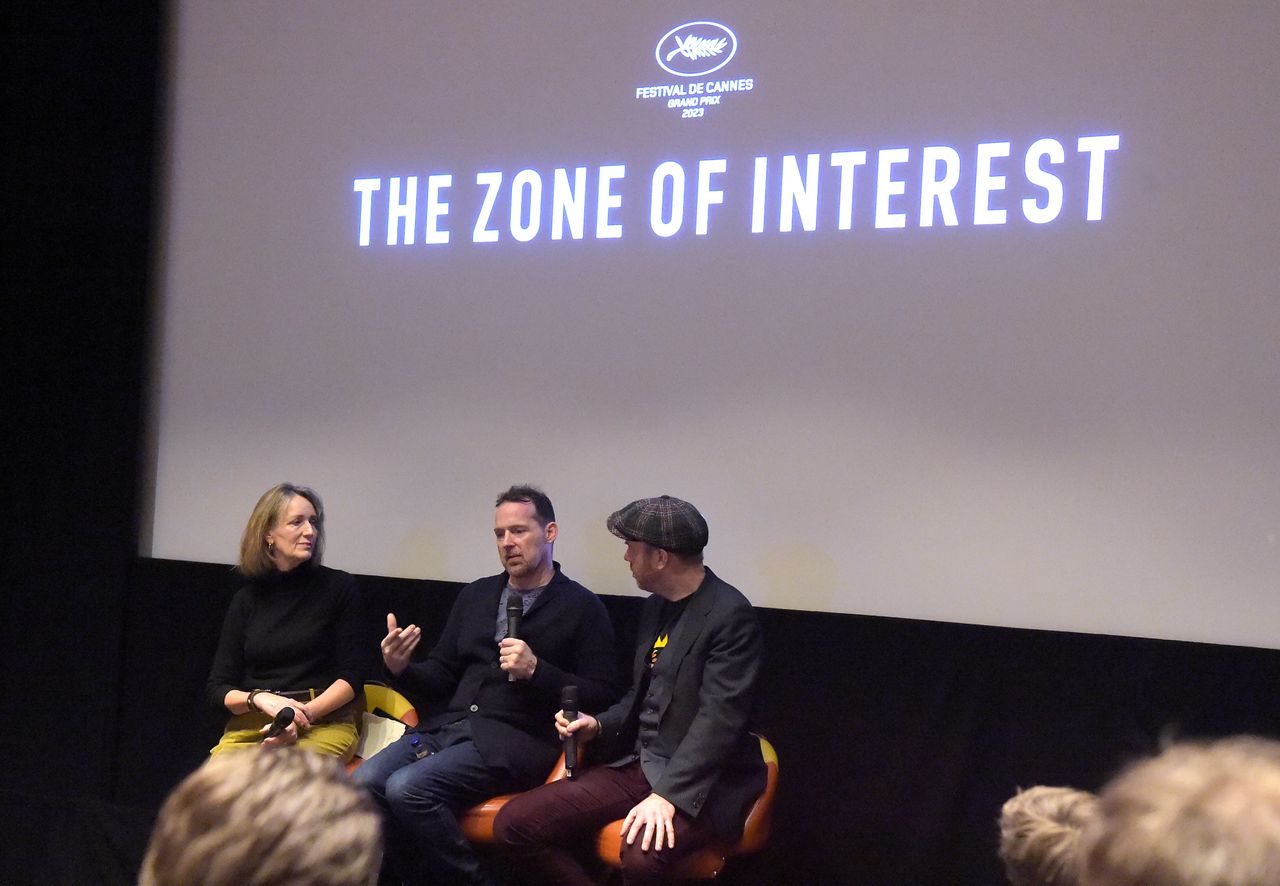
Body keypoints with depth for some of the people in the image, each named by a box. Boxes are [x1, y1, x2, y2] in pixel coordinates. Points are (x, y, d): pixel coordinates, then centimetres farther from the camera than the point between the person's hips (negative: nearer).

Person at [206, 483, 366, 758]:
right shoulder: (247, 598, 13)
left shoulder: (338, 587, 6)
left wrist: (305, 713, -14)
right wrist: (260, 699, -11)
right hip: (251, 725, 3)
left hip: (325, 722, -2)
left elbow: (352, 676, 3)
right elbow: (218, 688, 10)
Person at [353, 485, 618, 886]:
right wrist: (401, 668, -1)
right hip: (450, 725, 6)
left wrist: (536, 671, -16)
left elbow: (601, 697, -2)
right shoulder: (474, 596, 20)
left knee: (407, 788, -27)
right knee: (364, 782, -19)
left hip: (516, 738, -6)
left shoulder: (582, 607, 2)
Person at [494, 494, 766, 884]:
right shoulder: (656, 606, 13)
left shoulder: (729, 614, -14)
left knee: (642, 853, -38)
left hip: (696, 780, -8)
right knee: (514, 823, -7)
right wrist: (599, 725, 5)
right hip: (636, 766, 8)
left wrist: (668, 794, -29)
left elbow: (719, 717, -21)